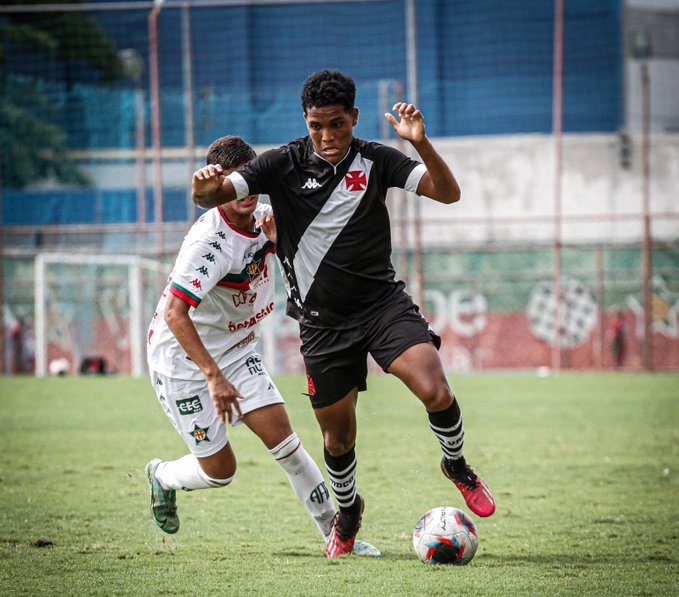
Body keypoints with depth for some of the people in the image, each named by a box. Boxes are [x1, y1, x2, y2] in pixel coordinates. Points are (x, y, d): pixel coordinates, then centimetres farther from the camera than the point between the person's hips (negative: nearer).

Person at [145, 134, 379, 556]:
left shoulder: (260, 218, -5)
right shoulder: (210, 242, -29)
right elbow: (174, 313, -35)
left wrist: (280, 238, -12)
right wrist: (213, 376, -39)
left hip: (236, 351, 6)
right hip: (184, 362, -6)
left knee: (280, 432, -9)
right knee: (219, 470, -1)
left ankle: (335, 530, -3)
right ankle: (163, 477, 33)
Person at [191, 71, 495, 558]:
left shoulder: (376, 161, -2)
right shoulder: (284, 165, -4)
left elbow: (447, 192, -9)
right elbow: (211, 198, -9)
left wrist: (420, 143, -26)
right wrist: (206, 186, -34)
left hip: (383, 301, -1)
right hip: (323, 321, 1)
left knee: (436, 393, -23)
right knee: (338, 438, 8)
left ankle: (456, 466, 8)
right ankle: (348, 510, 38)